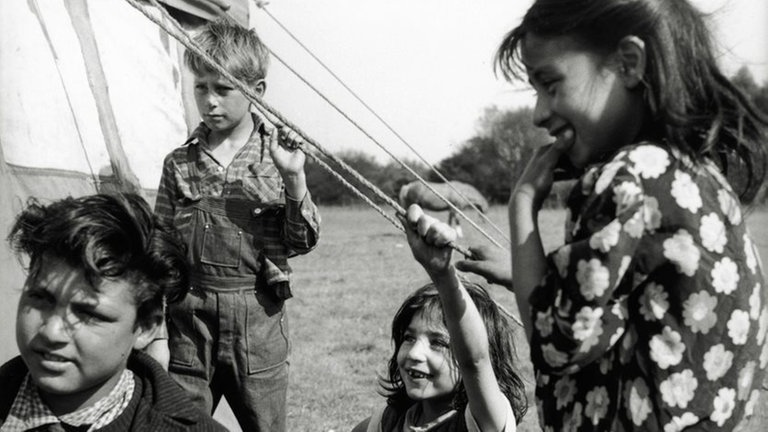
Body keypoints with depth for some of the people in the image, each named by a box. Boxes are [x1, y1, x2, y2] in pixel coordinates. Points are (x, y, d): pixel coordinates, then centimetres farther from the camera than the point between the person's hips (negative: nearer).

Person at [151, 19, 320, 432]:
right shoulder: (179, 163, 5)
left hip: (258, 317, -1)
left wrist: (294, 178, -15)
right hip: (188, 313, 2)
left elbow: (303, 241, -1)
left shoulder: (279, 154, 1)